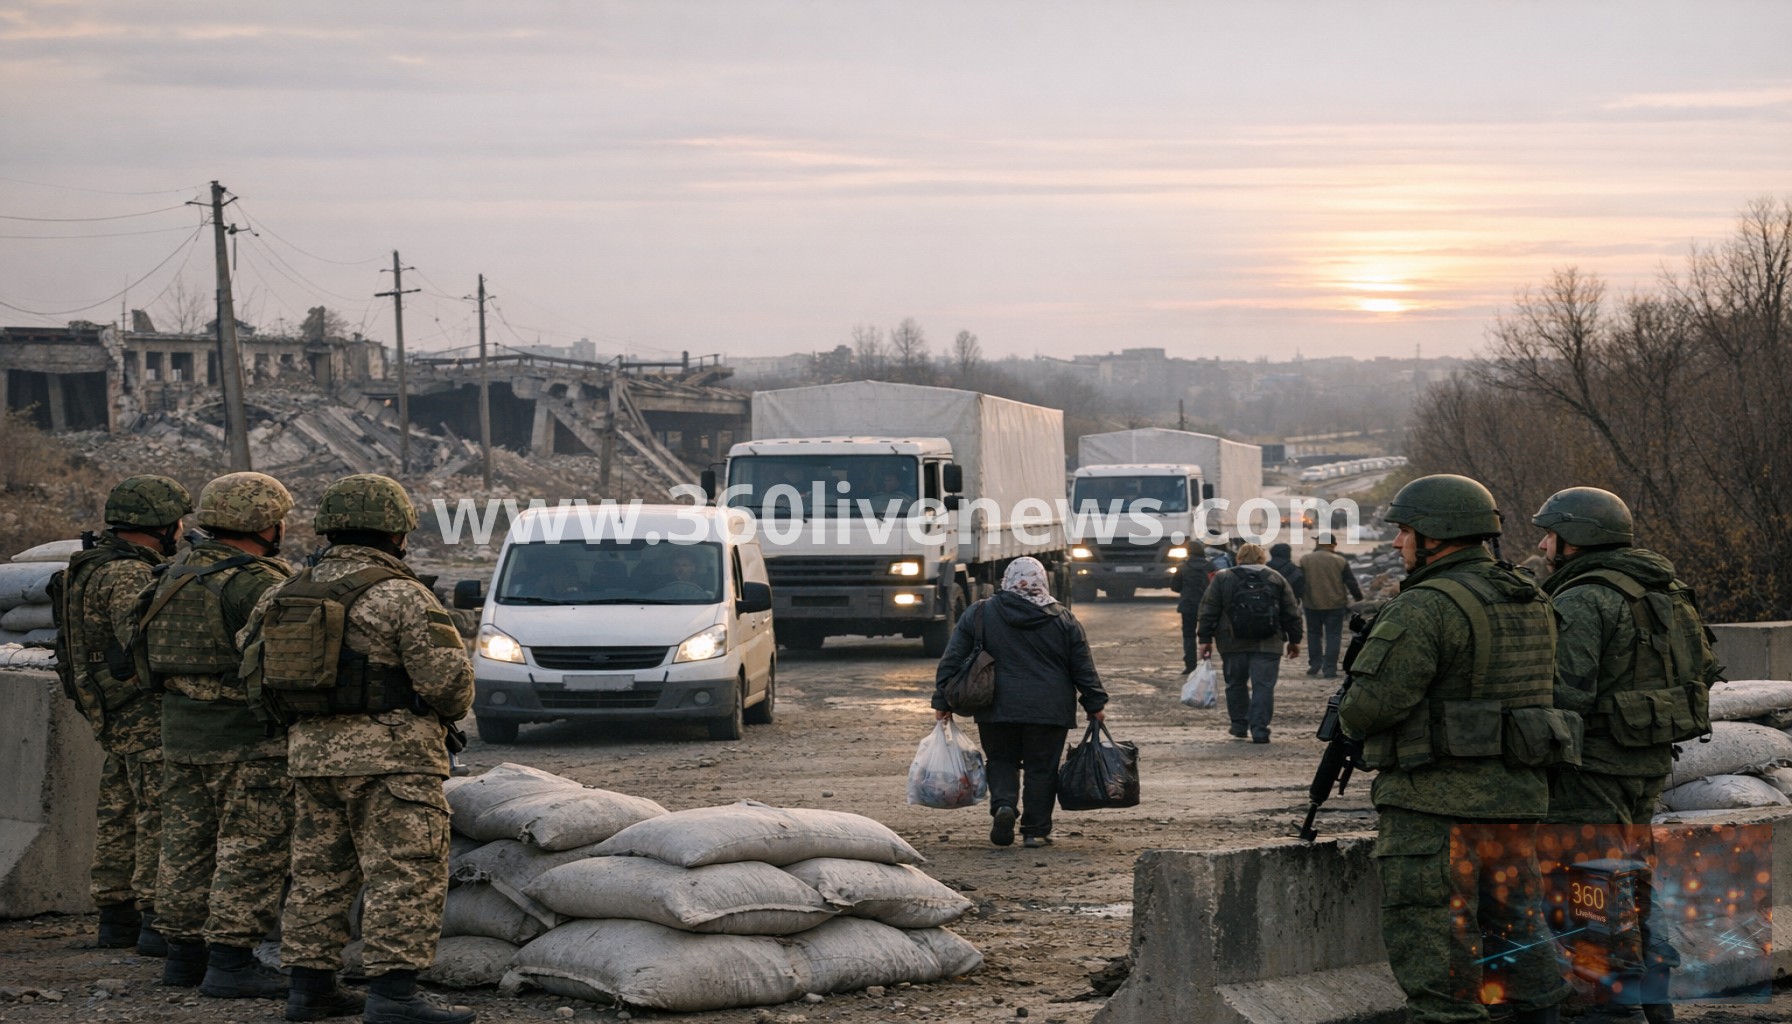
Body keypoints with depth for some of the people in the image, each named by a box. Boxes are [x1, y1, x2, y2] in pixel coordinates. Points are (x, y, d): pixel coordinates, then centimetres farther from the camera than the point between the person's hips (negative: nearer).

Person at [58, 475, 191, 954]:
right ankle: (160, 921, -11)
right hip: (146, 711, -10)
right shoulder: (127, 574, -18)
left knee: (121, 816, 14)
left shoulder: (98, 565, 14)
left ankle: (117, 916, 20)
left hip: (114, 715, 10)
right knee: (164, 814, -9)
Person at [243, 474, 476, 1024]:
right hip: (390, 756, -7)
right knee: (404, 874, -7)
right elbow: (446, 676, -13)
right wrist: (450, 711, 8)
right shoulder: (401, 596, -10)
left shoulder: (289, 593, 11)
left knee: (319, 872, 14)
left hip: (310, 752, 7)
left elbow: (254, 664, 15)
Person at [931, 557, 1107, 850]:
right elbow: (1084, 669, 6)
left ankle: (1003, 805, -8)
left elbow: (952, 661, 2)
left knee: (1001, 761, 16)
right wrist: (1095, 705, 14)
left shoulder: (979, 614, 1)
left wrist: (943, 702, 9)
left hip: (997, 710, 0)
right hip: (1049, 711, 0)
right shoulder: (1063, 619, 2)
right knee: (1041, 769, 9)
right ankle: (1036, 831, 9)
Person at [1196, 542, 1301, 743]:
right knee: (1263, 686, -2)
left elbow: (1207, 612, 2)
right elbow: (1292, 614, 10)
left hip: (1233, 644, 1)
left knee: (1236, 684, 17)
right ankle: (1259, 730, -11)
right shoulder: (1276, 579, 9)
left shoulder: (1222, 578, 6)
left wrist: (1205, 639, 5)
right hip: (1268, 644, -1)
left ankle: (1239, 725, 21)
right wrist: (1294, 640, 18)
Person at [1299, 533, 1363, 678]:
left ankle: (1314, 665, 17)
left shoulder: (1305, 560, -3)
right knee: (1333, 636, 3)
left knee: (1314, 634, 16)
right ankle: (1329, 669, -1)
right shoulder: (1340, 561, -5)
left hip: (1312, 605, 1)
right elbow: (1351, 583, -1)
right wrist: (1359, 598, 12)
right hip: (1335, 605, -1)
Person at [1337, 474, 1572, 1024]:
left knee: (1431, 947, -3)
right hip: (1518, 796, 8)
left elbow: (1371, 705, -19)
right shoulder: (1531, 602, 12)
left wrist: (1351, 717, 6)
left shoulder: (1426, 610, -15)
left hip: (1437, 800, -8)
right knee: (1518, 926, 17)